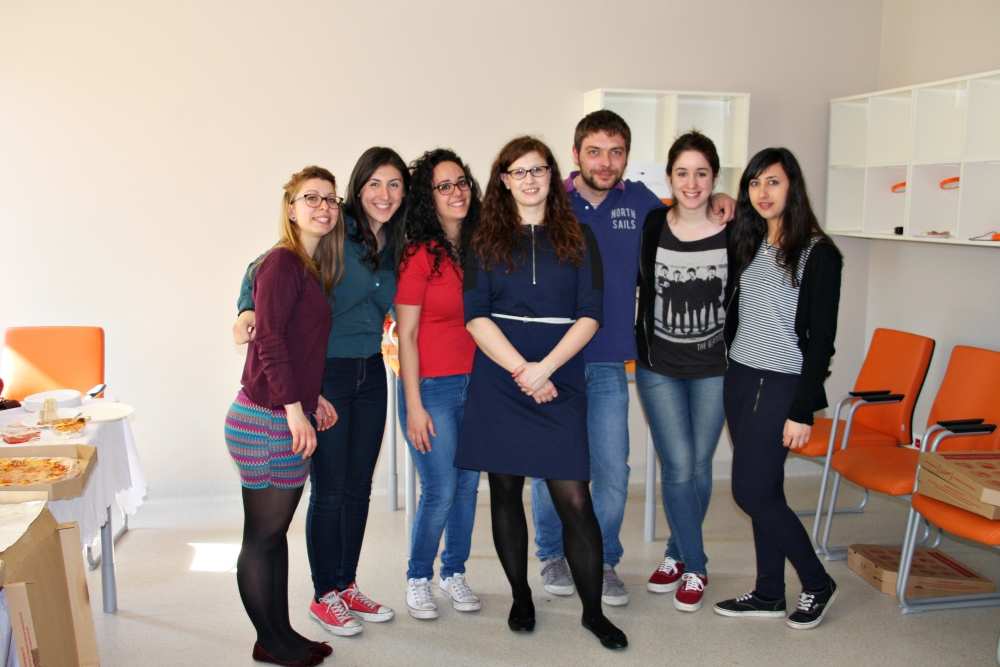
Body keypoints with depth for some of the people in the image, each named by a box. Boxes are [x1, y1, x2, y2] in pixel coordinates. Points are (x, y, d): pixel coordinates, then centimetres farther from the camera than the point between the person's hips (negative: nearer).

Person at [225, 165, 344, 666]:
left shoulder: (311, 268, 15)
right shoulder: (282, 261, -12)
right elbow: (270, 340, -18)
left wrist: (312, 396, 14)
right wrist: (295, 409, -20)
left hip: (288, 416, 9)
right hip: (266, 420, -9)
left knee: (274, 532, 17)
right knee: (262, 537, 5)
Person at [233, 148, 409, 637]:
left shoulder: (394, 247, 8)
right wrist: (248, 310, -28)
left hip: (370, 374, 6)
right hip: (325, 375, -6)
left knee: (359, 488, 13)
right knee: (329, 490, 2)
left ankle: (347, 585, 28)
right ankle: (324, 596, 18)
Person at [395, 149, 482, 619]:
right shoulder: (419, 255, -10)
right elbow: (405, 335, -10)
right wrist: (414, 405, -12)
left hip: (475, 383, 5)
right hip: (431, 387, -5)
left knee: (468, 484, 11)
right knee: (440, 490, -3)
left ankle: (454, 573, 29)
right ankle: (418, 579, 19)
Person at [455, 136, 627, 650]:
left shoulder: (577, 238, 8)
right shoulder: (486, 241, 8)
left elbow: (590, 315, 0)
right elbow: (476, 316, -1)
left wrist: (544, 368, -11)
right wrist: (521, 370, -11)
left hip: (559, 383, -1)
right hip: (498, 382, 1)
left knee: (574, 499, -4)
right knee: (505, 489, 8)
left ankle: (593, 610, 12)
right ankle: (520, 597, 26)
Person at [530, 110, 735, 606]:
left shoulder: (639, 202, 6)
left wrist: (716, 201, 5)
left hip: (608, 363, 2)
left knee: (612, 469, 4)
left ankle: (603, 560, 25)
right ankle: (552, 554, 30)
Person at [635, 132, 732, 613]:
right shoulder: (650, 225, -6)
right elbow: (634, 284, 6)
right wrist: (637, 341, 0)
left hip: (712, 367, 1)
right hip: (658, 366, 0)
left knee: (699, 466, 9)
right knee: (679, 466, -3)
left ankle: (677, 554, 31)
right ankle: (695, 566, 16)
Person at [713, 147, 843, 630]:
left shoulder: (817, 252, -9)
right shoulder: (750, 245, 11)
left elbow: (821, 338, -11)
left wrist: (803, 411, -14)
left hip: (780, 385, -6)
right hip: (739, 378, 6)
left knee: (752, 492, -5)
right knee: (763, 490, 12)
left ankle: (817, 585, 15)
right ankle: (769, 594, 23)